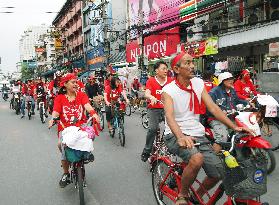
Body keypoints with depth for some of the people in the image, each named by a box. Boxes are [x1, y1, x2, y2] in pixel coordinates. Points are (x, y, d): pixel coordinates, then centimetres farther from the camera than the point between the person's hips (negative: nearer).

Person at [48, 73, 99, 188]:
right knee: (62, 144, -18)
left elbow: (87, 105, -8)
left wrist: (93, 113, -29)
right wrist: (52, 119, -27)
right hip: (65, 128, 0)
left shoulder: (82, 95, 10)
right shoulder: (60, 98, 8)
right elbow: (56, 111, -5)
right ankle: (66, 174, 10)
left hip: (80, 127, 0)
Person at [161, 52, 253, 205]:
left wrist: (234, 127, -11)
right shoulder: (168, 90, -10)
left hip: (197, 135, 5)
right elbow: (169, 116, -25)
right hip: (176, 136, -5)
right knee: (196, 158, -34)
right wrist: (181, 136, -45)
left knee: (217, 174, -5)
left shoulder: (198, 83, 5)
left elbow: (213, 108, 0)